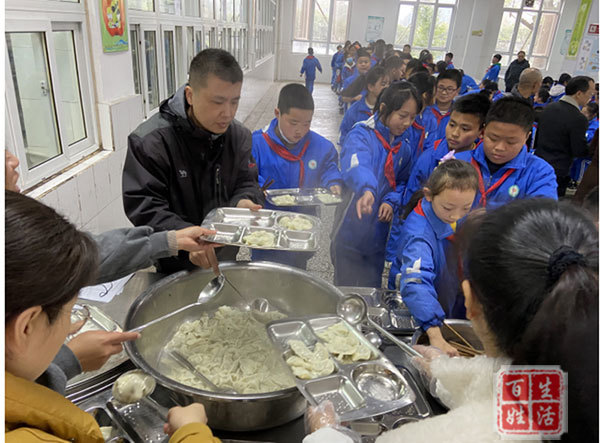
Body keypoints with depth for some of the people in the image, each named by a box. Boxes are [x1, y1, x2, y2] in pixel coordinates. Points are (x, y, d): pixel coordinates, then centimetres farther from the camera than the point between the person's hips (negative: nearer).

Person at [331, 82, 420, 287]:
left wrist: (391, 201, -9)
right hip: (351, 230, -5)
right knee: (345, 289, 11)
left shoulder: (404, 146, 3)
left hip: (378, 233, 6)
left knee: (372, 290, 20)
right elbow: (356, 166, -37)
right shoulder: (361, 134, -17)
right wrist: (367, 189, -58)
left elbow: (402, 181, 12)